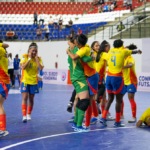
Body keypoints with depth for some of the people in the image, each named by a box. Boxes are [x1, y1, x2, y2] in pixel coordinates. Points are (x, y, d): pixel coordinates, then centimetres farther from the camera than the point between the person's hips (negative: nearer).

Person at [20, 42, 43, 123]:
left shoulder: (38, 59, 0)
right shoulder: (24, 56, -4)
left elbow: (41, 68, -16)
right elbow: (23, 67, -18)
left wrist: (36, 58, -16)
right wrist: (29, 58, -17)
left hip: (33, 81, 2)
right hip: (25, 80, -2)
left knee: (31, 98, 9)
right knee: (25, 97, -13)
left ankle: (29, 114, 26)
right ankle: (24, 116, -13)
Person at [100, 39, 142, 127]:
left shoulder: (111, 51, 9)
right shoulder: (123, 51, -2)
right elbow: (132, 52, 20)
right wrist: (138, 51, 42)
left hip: (109, 76, 5)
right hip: (117, 77, -5)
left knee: (110, 98, 15)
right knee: (119, 100, 3)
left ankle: (104, 118, 5)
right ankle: (117, 122, 8)